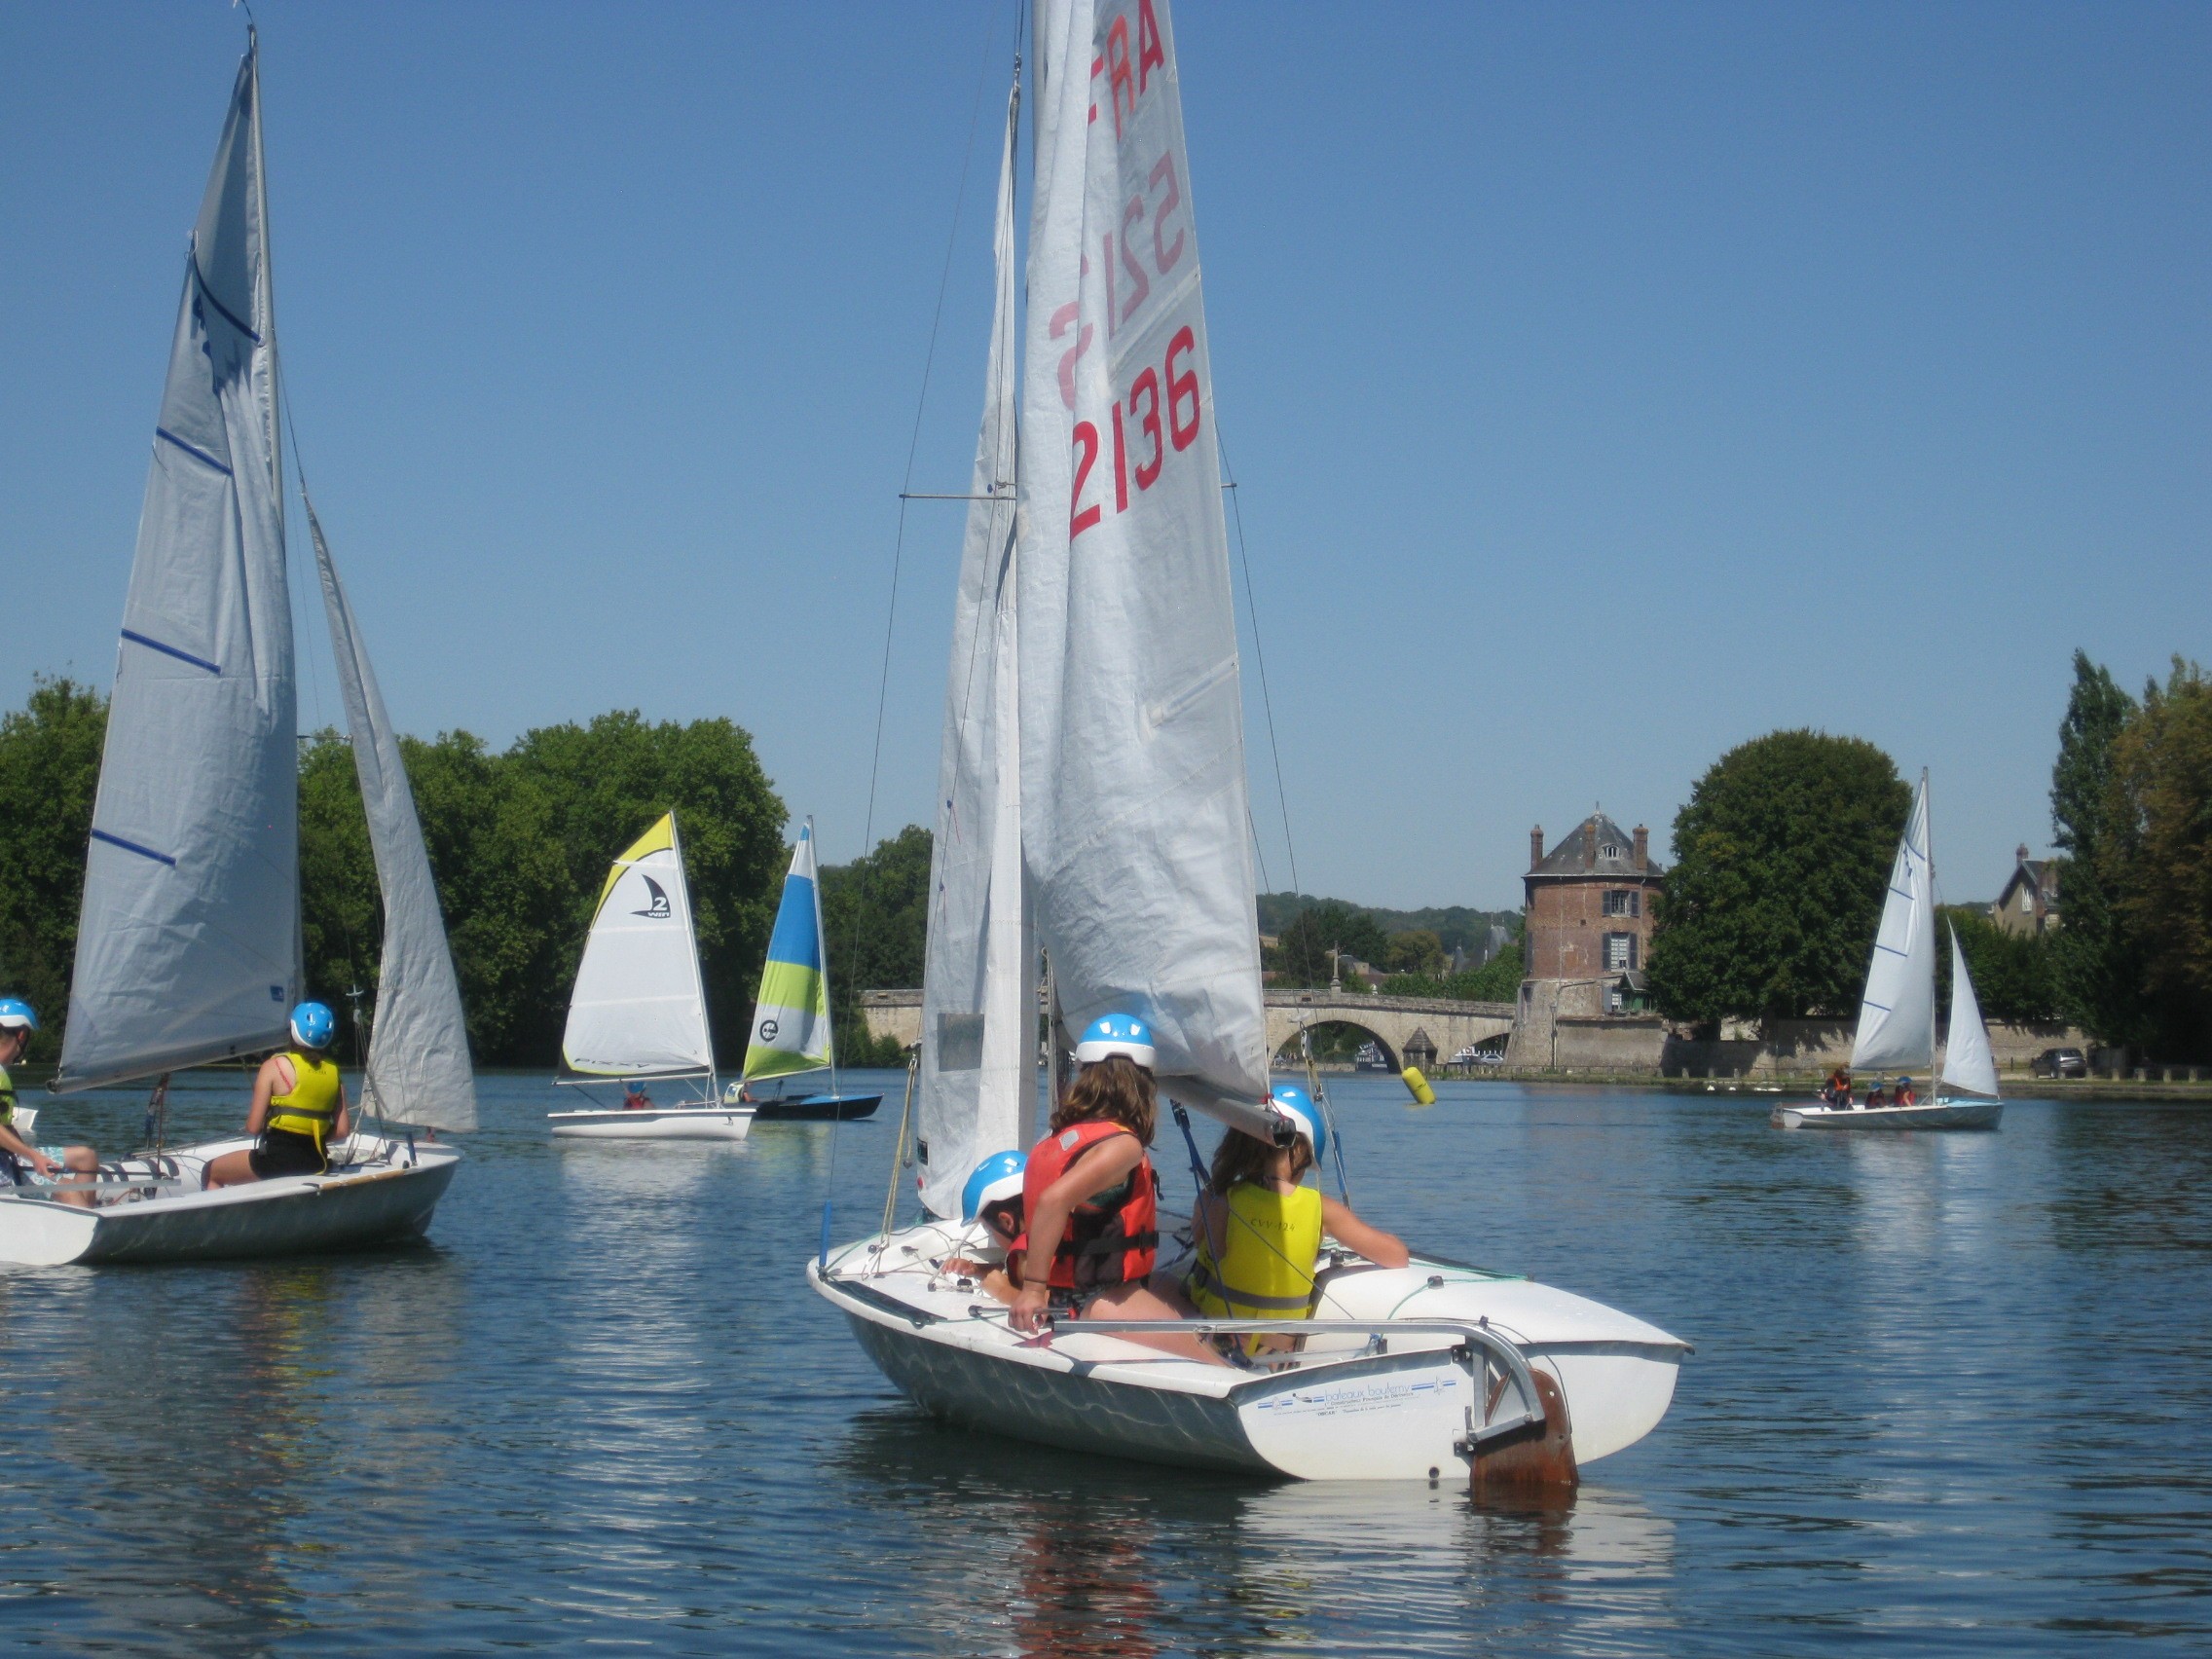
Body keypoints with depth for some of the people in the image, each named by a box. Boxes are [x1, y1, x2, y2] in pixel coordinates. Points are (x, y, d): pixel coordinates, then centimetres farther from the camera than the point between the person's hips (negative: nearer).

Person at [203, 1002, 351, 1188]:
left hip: (277, 1158, -5)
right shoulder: (333, 1071, 2)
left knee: (211, 1172, 19)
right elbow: (342, 1131, 0)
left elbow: (253, 1127, -9)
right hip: (316, 1163, 6)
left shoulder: (274, 1066, -9)